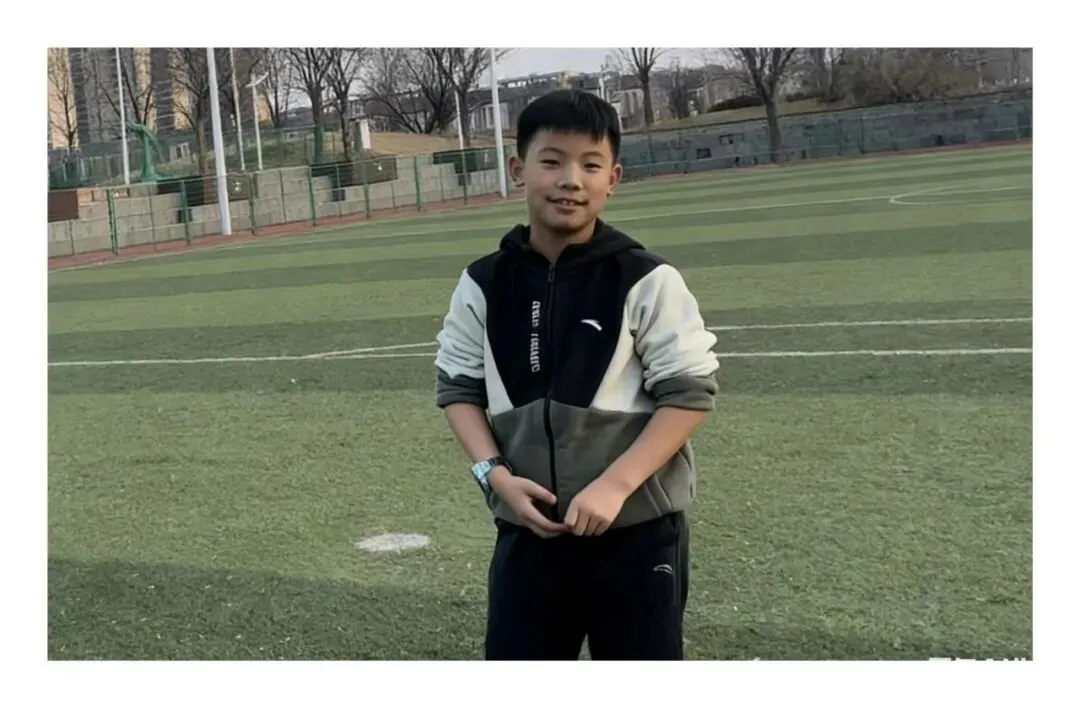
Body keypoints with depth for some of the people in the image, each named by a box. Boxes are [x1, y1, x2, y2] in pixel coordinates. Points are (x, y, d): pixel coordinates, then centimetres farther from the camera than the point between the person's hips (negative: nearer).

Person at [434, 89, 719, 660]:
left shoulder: (645, 281, -11)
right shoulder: (484, 286, 0)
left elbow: (689, 393, -10)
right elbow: (458, 387, 8)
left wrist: (614, 485, -19)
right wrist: (495, 474, -8)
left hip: (637, 531, -3)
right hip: (528, 530, 3)